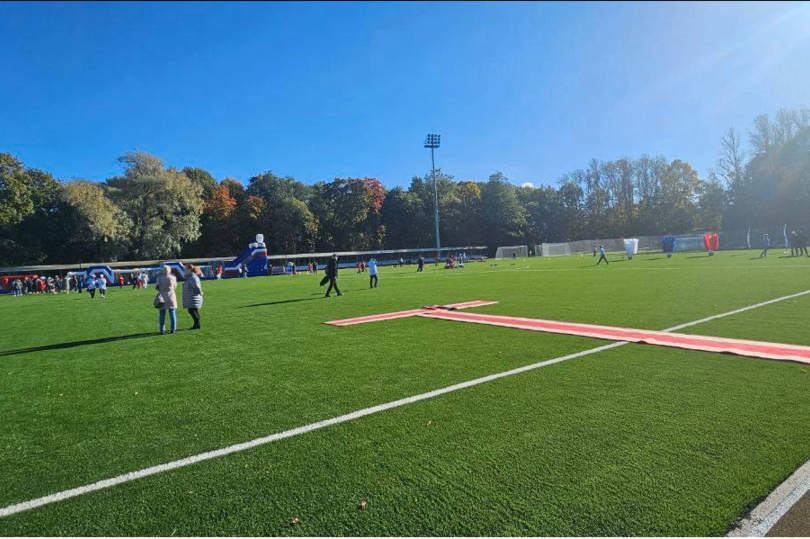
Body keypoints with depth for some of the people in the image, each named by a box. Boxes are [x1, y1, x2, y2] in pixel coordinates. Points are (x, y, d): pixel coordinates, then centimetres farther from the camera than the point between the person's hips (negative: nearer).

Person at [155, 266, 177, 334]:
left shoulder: (159, 278, -4)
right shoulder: (172, 278, -4)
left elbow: (156, 287, -3)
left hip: (162, 297, 1)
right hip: (171, 296, -1)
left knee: (162, 314, 8)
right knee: (172, 314, 6)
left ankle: (162, 330, 9)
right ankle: (173, 329, 5)